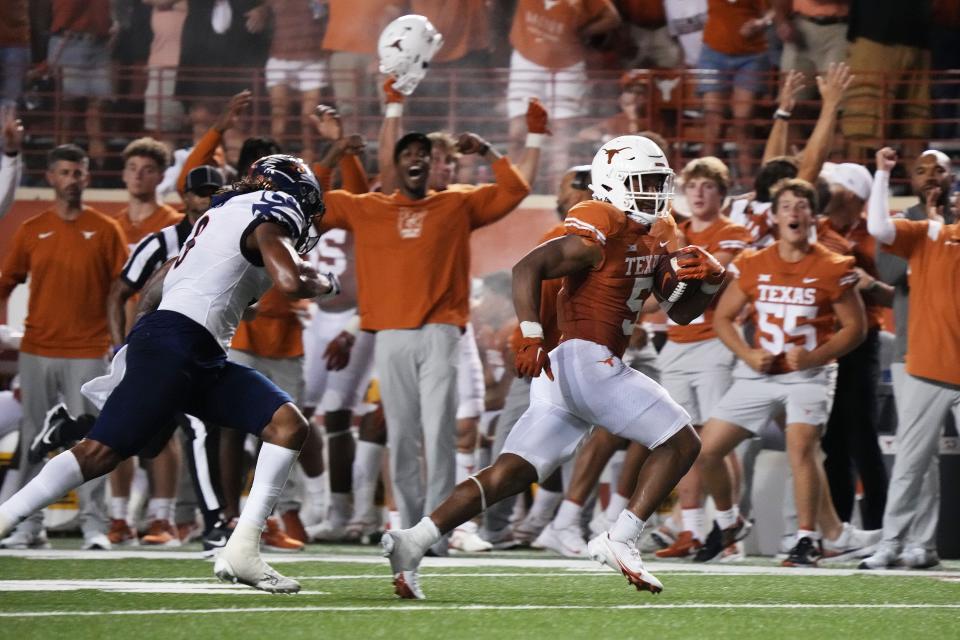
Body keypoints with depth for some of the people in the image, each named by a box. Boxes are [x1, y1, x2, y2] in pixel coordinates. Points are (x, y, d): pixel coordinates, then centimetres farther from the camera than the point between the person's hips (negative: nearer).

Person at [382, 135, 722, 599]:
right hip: (586, 362, -9)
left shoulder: (658, 235, 19)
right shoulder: (601, 230, -10)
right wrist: (530, 335, -30)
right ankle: (620, 540, -6)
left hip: (565, 371, 9)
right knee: (681, 443, -3)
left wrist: (710, 280, 4)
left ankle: (412, 542, -8)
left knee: (511, 474, 1)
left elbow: (681, 312, 24)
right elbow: (528, 267, -19)